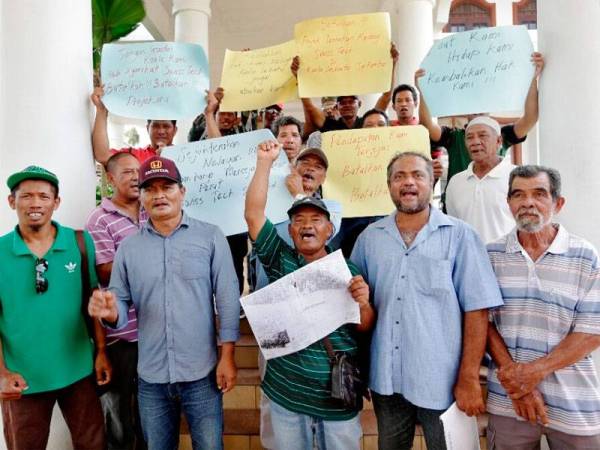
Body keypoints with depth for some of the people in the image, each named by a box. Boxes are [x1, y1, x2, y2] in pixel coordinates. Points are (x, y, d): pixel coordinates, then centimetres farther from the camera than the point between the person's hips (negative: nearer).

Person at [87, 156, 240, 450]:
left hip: (202, 373, -2)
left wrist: (227, 356, -9)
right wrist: (110, 313, -20)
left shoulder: (211, 237, -5)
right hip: (151, 377, 3)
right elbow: (121, 303, 4)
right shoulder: (128, 247, 3)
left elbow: (228, 299, -6)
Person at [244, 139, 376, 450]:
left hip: (338, 396, 0)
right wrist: (265, 162, -15)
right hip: (285, 393, 1)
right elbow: (253, 214, -11)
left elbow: (364, 328, -1)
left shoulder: (349, 270, -3)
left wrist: (363, 304, -23)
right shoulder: (280, 260, -1)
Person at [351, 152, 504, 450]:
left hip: (442, 382, -3)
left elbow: (476, 309, -9)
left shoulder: (459, 235, -6)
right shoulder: (369, 237, 4)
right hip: (385, 380, 3)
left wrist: (469, 379, -11)